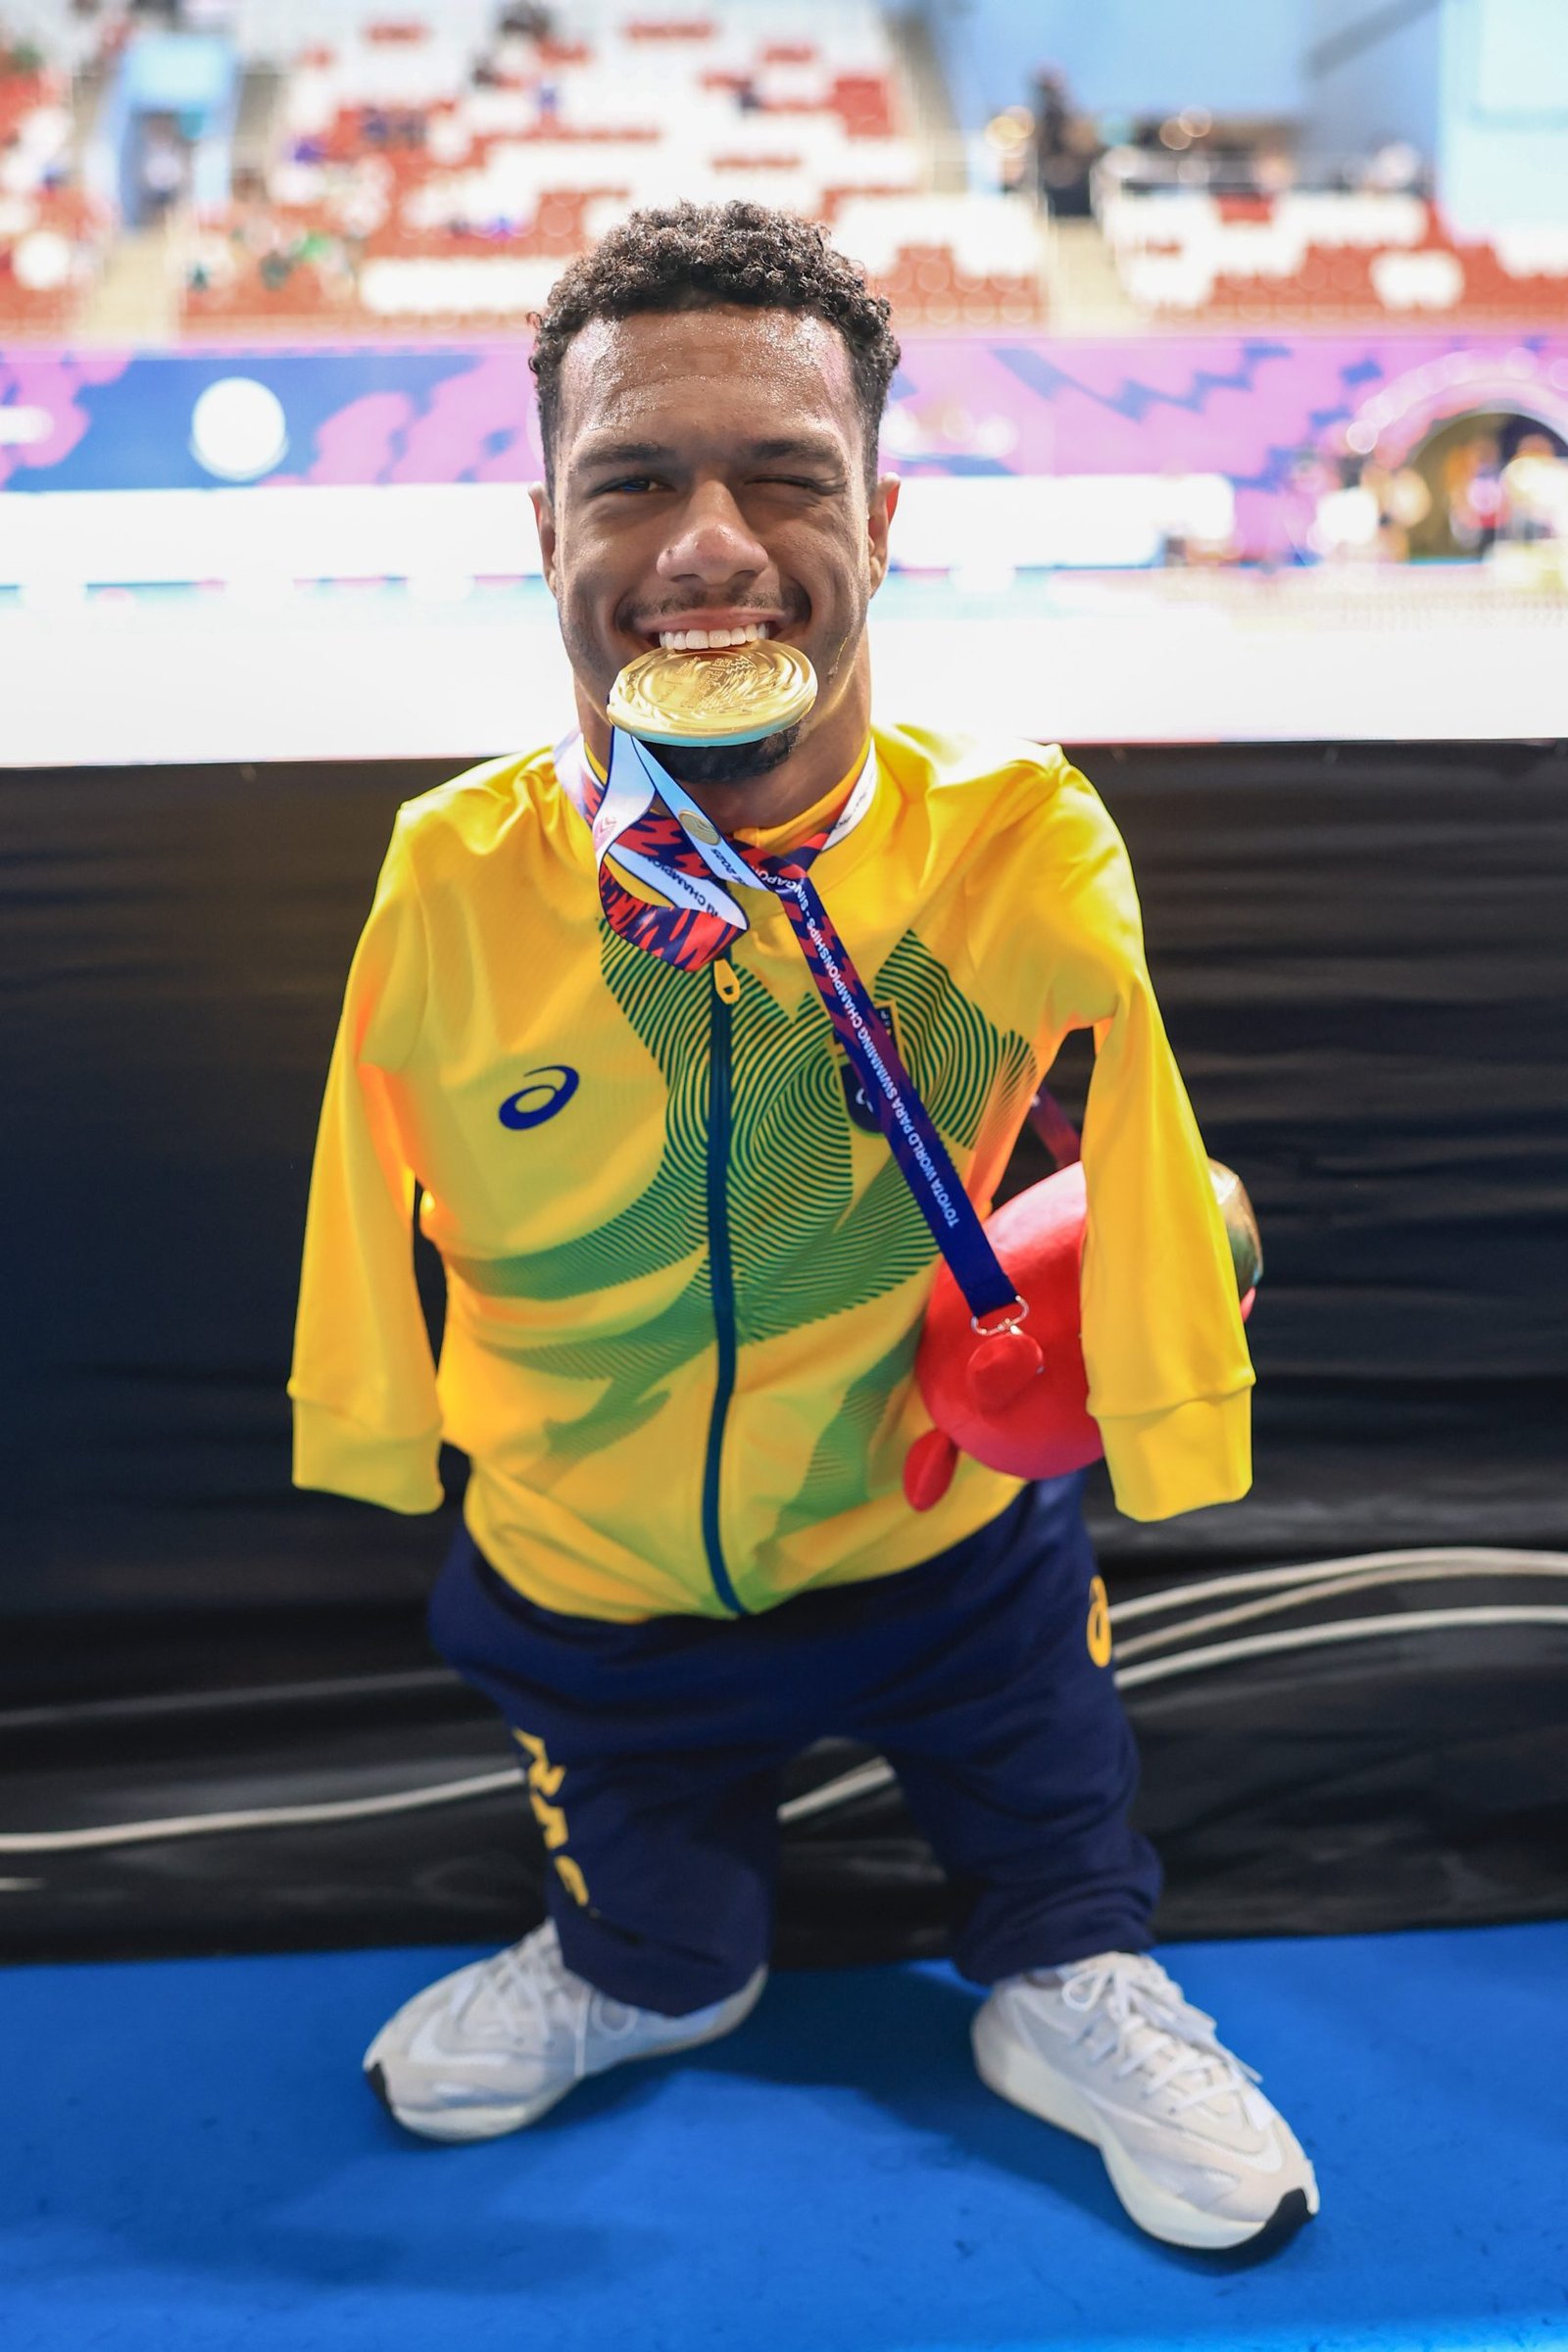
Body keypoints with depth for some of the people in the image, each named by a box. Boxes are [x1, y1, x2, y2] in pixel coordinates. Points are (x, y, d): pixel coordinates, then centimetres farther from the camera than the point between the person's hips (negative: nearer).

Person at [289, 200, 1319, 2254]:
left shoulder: (1025, 849, -26)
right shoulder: (452, 885, -22)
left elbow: (1126, 1166, -11)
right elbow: (384, 1227, -6)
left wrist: (1142, 1417, 2)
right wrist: (386, 1457, 8)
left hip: (943, 1536, 0)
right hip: (585, 1584, 1)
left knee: (1065, 1886, 25)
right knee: (660, 1945, 27)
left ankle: (1072, 1999, 58)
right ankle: (641, 1974, 61)